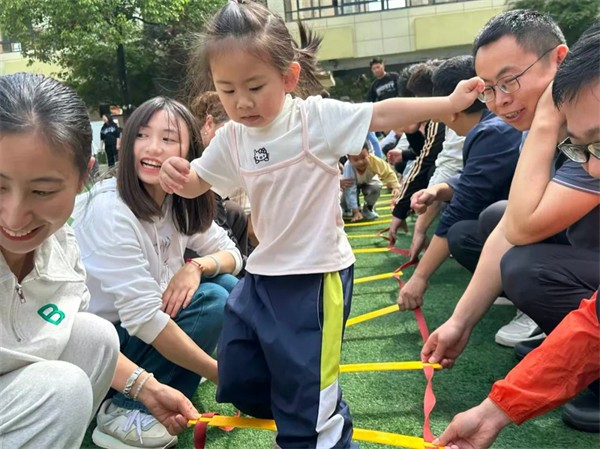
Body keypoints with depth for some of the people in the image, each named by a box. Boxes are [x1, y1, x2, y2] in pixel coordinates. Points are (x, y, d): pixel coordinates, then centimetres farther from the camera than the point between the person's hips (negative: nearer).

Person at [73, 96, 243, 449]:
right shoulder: (109, 210, -26)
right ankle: (124, 410, -13)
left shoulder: (182, 203, -4)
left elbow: (231, 253, 3)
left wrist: (197, 267, -21)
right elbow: (143, 317, -30)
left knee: (226, 285, -6)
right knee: (210, 300, -21)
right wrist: (221, 374, -26)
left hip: (148, 329, 7)